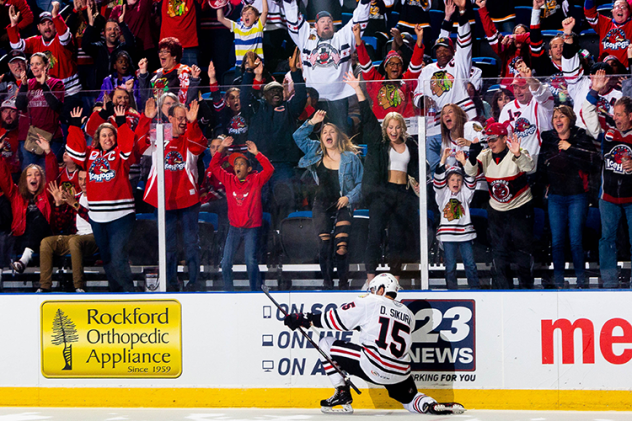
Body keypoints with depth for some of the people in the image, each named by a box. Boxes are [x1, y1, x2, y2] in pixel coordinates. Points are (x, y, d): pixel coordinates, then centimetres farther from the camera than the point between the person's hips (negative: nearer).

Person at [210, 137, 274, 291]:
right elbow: (214, 166, 4)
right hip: (234, 227, 4)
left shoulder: (256, 180, -3)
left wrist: (256, 153, -22)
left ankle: (256, 290, -3)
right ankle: (228, 291, 10)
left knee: (251, 260, -14)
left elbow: (269, 169, -17)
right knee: (226, 262, -3)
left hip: (251, 227, -4)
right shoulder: (229, 180, 5)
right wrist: (221, 149, -5)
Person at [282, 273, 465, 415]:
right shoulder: (408, 314, 20)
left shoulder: (369, 303, 4)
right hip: (400, 372, 6)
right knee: (409, 398, 30)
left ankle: (342, 393, 8)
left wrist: (305, 319, 10)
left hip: (372, 365, -6)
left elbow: (336, 319, 3)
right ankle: (434, 406, -2)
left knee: (326, 344, 10)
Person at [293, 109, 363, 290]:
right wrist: (312, 122, 1)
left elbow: (361, 182, 4)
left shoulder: (350, 158, 3)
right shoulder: (316, 152, 11)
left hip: (342, 205, -2)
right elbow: (298, 136, 11)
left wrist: (349, 197, -9)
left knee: (341, 246, -12)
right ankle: (327, 283, 2)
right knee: (325, 246, -7)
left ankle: (343, 284, -5)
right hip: (322, 205, 2)